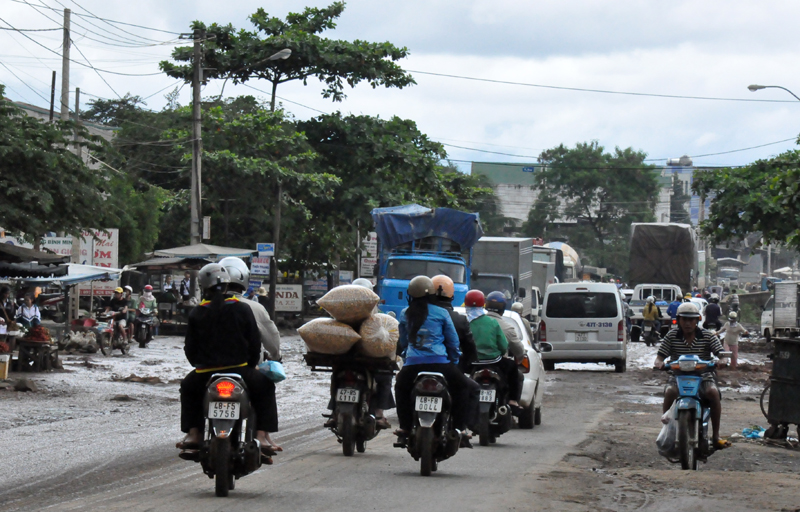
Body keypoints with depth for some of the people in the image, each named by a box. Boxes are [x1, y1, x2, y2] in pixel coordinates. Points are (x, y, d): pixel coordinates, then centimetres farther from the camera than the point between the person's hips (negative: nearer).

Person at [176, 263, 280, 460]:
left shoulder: (196, 313, 0)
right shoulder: (242, 309, -2)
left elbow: (190, 349, 5)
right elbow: (255, 344, 2)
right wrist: (250, 366, 20)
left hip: (205, 376, 1)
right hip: (239, 372, -1)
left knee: (188, 387, 33)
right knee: (265, 387, 24)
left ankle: (193, 433, 22)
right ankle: (262, 435, 9)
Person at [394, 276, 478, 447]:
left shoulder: (405, 314, 11)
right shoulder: (441, 314, 4)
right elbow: (453, 342, 9)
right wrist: (454, 362, 25)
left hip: (412, 364, 2)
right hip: (439, 362, -2)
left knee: (401, 388, 32)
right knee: (464, 387, 16)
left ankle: (405, 429, 25)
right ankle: (460, 429, 5)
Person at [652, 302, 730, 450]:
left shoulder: (707, 336, 2)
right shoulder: (671, 336, 3)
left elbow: (720, 353, -4)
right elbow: (661, 356, 1)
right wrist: (658, 363, -23)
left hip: (703, 376, 0)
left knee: (713, 392, -30)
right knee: (670, 392, -32)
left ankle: (716, 436, -20)